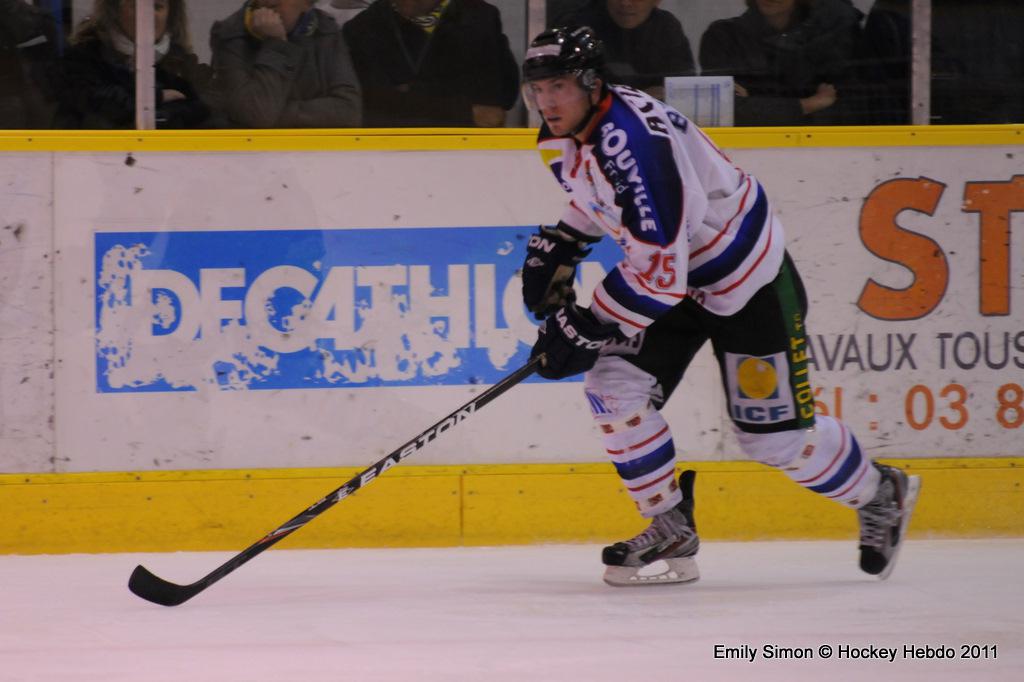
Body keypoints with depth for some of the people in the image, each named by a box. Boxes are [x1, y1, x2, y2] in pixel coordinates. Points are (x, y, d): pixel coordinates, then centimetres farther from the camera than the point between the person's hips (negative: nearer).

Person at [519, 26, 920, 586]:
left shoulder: (633, 139, -34)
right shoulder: (562, 139, -3)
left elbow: (659, 264, -36)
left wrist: (588, 328, -31)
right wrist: (557, 250, 6)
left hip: (747, 277, -8)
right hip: (673, 274, 8)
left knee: (775, 435, -2)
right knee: (613, 384, -10)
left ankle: (880, 495, 26)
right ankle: (672, 531, 3)